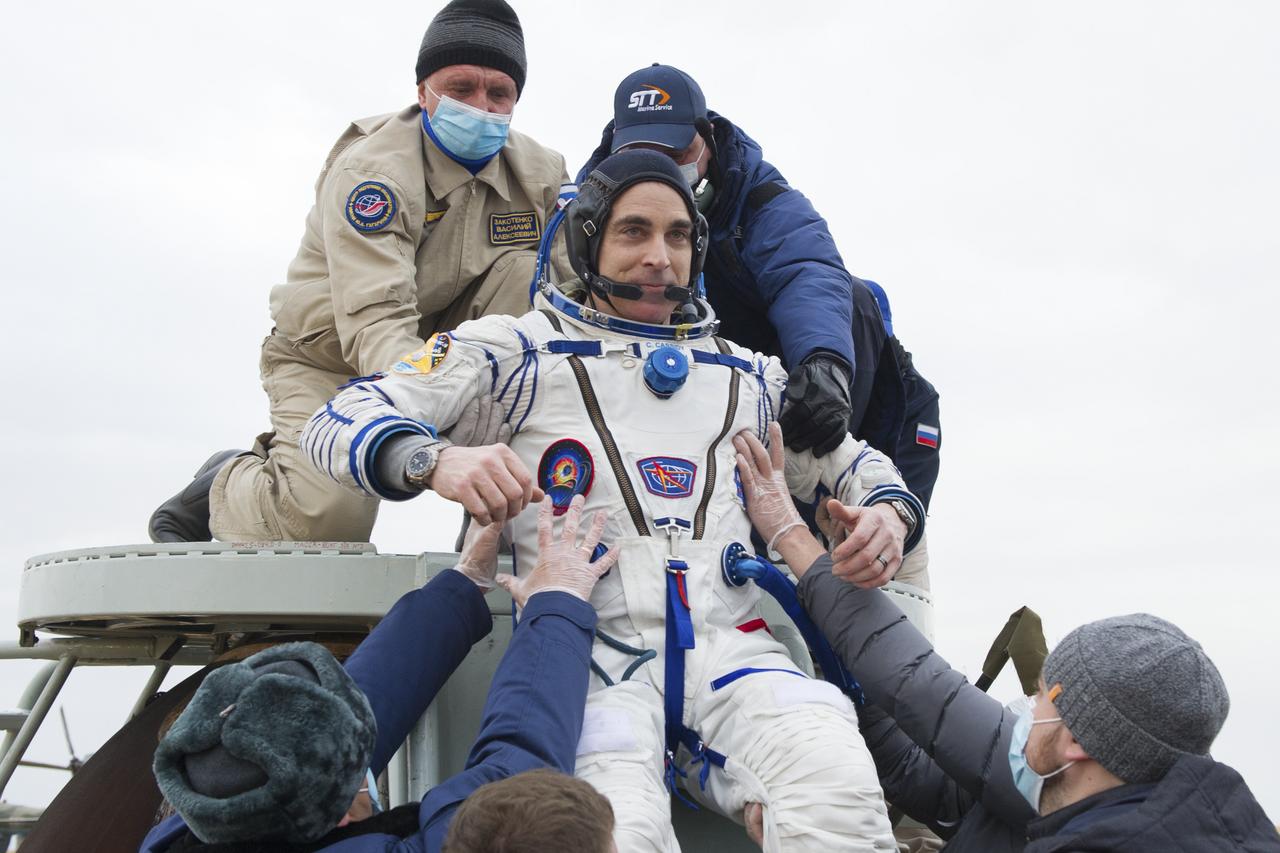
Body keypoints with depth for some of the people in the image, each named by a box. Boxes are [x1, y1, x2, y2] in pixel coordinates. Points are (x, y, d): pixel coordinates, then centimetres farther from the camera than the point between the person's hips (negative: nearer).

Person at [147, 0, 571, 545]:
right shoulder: (371, 170, -26)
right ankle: (221, 488, 8)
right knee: (325, 516, -28)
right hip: (327, 360, -5)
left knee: (526, 268, -19)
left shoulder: (537, 173, -7)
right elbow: (375, 326, -38)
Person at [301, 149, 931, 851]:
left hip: (727, 646, 3)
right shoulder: (515, 350, 13)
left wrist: (889, 511, 10)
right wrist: (434, 460, -18)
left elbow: (848, 461, 36)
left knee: (839, 795, -31)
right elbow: (338, 423, 6)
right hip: (589, 650, -2)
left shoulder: (748, 376, 26)